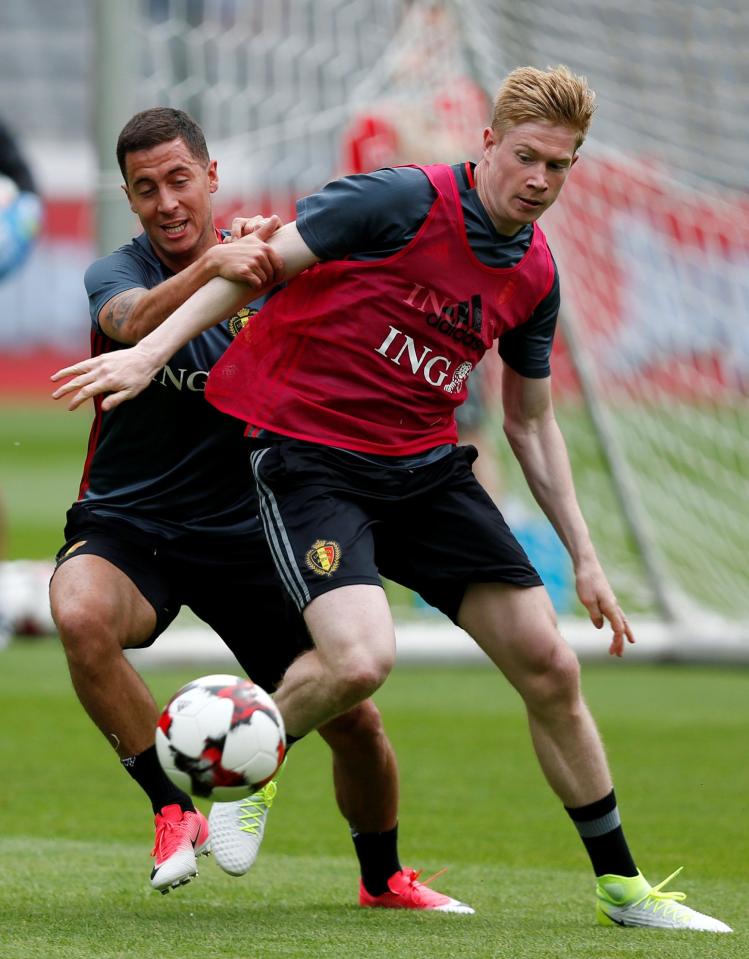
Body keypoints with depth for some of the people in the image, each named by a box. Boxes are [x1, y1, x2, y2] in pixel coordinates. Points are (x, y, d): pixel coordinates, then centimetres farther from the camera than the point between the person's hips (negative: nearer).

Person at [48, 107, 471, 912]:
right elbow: (133, 323, -34)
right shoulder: (118, 272, -8)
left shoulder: (263, 267, 1)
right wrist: (209, 268, -52)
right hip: (126, 527, -3)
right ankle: (173, 805, -19)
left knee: (354, 722, -1)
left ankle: (383, 878, 28)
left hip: (241, 534, 3)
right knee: (80, 614, -37)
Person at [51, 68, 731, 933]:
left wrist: (582, 555, 16)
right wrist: (149, 351, -17)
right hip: (311, 457, -6)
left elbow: (530, 423, 17)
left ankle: (620, 886, 16)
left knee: (549, 667, 1)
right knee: (360, 659, -29)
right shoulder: (403, 202, -15)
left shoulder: (535, 276, 6)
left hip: (427, 467, 6)